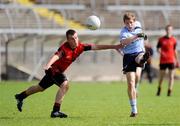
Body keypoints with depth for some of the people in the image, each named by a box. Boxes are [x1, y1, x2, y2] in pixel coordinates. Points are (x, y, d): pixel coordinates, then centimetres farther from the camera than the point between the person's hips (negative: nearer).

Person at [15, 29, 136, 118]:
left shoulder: (80, 46, -13)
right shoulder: (65, 48, -33)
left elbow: (96, 47, -11)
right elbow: (57, 56, -51)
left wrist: (115, 46, -14)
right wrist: (48, 65, -70)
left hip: (59, 71, 8)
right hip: (54, 68, -8)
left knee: (41, 87, 22)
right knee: (65, 84, -28)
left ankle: (21, 96, 42)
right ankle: (56, 110, -23)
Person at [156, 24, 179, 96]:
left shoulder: (174, 40, 6)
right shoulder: (161, 39, 3)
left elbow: (174, 50, 13)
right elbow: (158, 49, 6)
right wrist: (160, 52, -16)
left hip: (171, 60, 0)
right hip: (163, 60, 0)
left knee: (171, 76, -4)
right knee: (161, 76, 7)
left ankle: (169, 91, -1)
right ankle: (159, 89, 27)